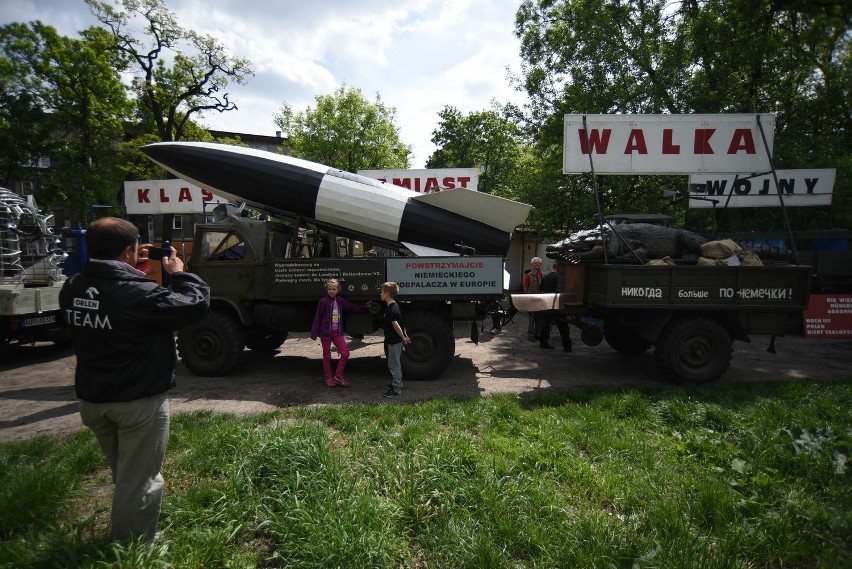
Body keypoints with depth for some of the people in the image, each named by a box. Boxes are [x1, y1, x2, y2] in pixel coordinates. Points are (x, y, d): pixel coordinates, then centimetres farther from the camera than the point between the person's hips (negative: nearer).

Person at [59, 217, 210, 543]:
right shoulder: (139, 294, -26)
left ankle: (121, 541, 46)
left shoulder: (72, 289, -3)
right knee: (139, 483, 8)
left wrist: (132, 270, 7)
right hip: (139, 403, -8)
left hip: (92, 399, 8)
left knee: (125, 477, 27)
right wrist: (179, 274, -4)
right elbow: (197, 304, -19)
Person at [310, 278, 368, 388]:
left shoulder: (340, 300, 3)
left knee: (345, 353, -2)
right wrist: (314, 332, -9)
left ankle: (338, 376, 12)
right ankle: (328, 378, 22)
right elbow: (317, 317, -8)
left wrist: (365, 307, 4)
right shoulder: (323, 301, -10)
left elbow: (353, 307, 9)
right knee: (327, 356, 7)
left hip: (337, 332, 4)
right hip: (325, 332, -4)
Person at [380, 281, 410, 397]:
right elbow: (400, 322, 14)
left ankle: (396, 388, 5)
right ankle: (397, 383, 34)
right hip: (397, 340, 10)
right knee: (395, 364, 21)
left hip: (394, 342, -10)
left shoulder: (390, 309, -23)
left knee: (393, 365, -2)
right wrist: (405, 335, 18)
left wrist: (403, 338, -15)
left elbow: (396, 325, -25)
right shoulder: (395, 305, 9)